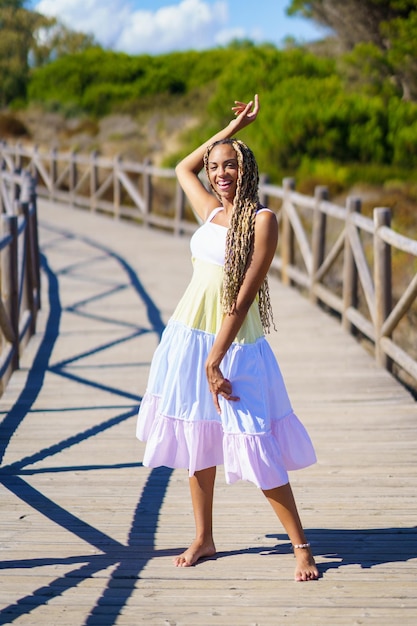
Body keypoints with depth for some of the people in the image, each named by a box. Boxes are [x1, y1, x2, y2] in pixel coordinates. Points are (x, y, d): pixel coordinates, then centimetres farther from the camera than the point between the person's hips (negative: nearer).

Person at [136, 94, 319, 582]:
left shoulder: (262, 219, -11)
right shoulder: (211, 211, 8)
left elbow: (244, 296, -15)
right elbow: (183, 167, 28)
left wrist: (215, 360, -19)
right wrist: (234, 125, 22)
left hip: (234, 343, -6)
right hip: (189, 335, 6)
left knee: (254, 448, -7)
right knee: (195, 437, 11)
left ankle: (301, 546, 4)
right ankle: (203, 539, 24)